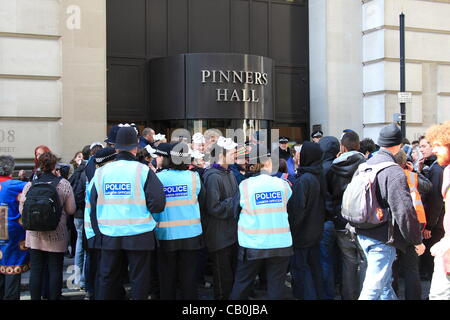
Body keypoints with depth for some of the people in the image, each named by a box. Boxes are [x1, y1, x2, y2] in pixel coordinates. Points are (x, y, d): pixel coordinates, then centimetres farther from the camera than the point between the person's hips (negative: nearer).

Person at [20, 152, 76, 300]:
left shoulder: (30, 185, -3)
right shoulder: (64, 184, -6)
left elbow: (22, 209, 0)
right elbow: (71, 210, -3)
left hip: (35, 234, 2)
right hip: (57, 235, -1)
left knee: (36, 270, 8)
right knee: (55, 270, 6)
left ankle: (35, 297, 14)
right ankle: (53, 297, 10)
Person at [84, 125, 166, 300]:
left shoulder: (101, 172, 2)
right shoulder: (143, 171, -8)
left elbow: (90, 205, 6)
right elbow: (157, 204, -14)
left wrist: (93, 233, 14)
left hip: (109, 235, 3)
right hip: (138, 234, -3)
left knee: (107, 278, 15)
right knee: (139, 279, 7)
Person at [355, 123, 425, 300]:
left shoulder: (366, 165, 6)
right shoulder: (394, 172, -19)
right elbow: (405, 210, -21)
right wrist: (417, 240, -11)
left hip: (363, 233, 8)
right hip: (382, 239, -8)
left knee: (385, 281, 23)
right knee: (373, 288, -3)